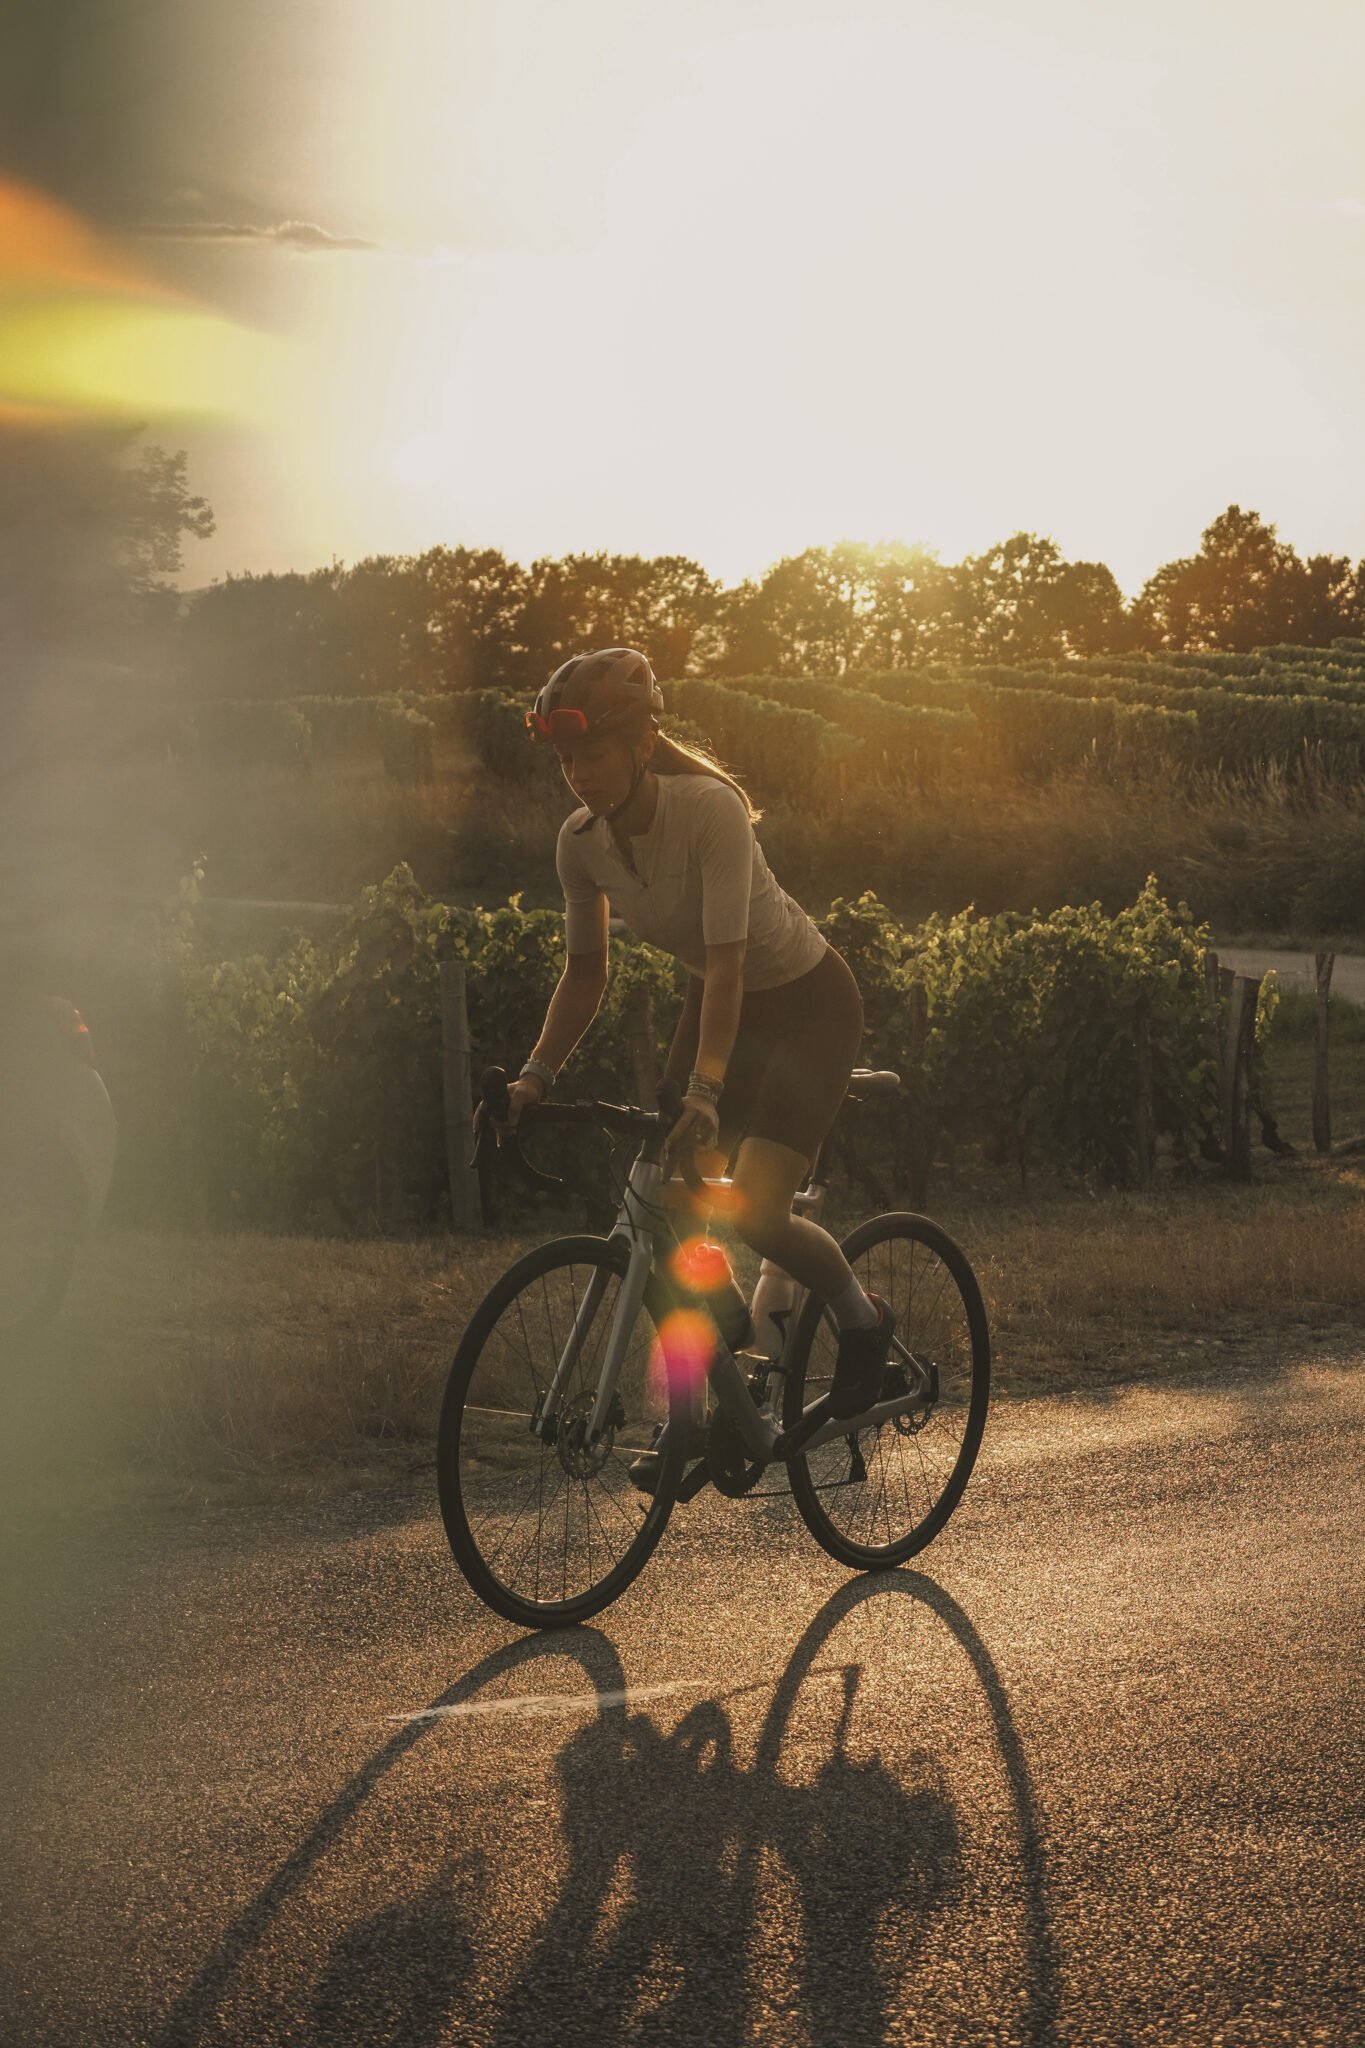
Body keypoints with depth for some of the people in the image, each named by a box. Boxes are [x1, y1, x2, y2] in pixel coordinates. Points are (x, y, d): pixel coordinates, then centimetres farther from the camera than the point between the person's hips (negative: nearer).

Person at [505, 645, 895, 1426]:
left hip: (808, 1002, -6)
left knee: (755, 1211, -19)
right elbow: (585, 973, -3)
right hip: (721, 1001, 6)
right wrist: (536, 1076, -15)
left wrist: (706, 1087, -43)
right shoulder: (581, 840, -12)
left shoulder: (709, 807, -30)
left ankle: (865, 1319, 10)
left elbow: (726, 960, -34)